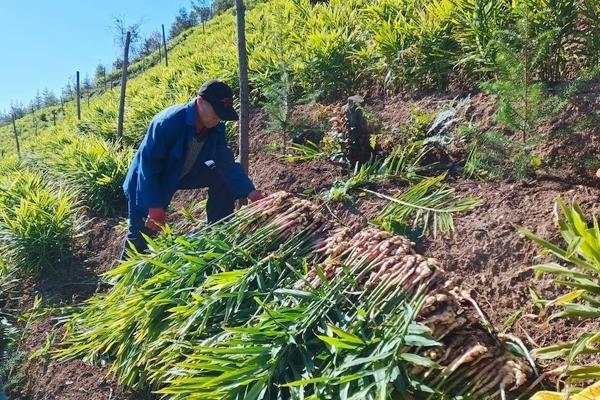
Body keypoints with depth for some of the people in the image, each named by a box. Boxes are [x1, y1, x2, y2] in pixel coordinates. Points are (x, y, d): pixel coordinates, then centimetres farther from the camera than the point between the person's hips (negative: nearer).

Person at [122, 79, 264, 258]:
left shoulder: (216, 129, -15)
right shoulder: (168, 122, -34)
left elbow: (228, 163, -13)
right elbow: (149, 163, -29)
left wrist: (252, 194, -25)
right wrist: (155, 206, -28)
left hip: (182, 174, 5)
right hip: (148, 181, -5)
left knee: (222, 176, -10)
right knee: (142, 235, -2)